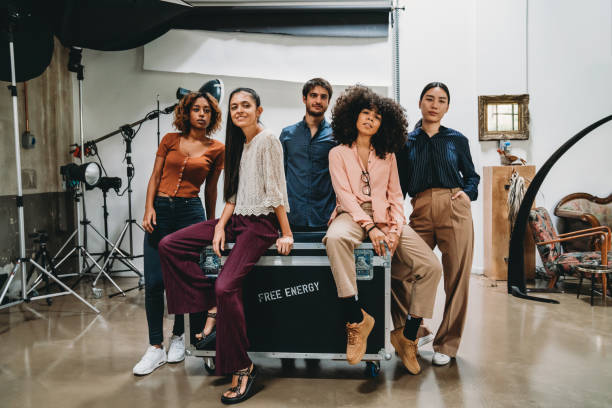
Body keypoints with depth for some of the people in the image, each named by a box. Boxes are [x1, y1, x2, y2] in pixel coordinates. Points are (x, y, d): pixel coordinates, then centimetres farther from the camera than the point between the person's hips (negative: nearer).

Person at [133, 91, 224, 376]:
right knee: (153, 282, -2)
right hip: (160, 210, 1)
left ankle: (178, 336, 25)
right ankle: (156, 347, 9)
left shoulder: (216, 150, 5)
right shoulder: (170, 140, 8)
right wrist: (149, 208, -5)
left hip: (190, 211, -1)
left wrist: (211, 223, 15)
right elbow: (155, 177, 8)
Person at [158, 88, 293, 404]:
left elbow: (276, 189, -11)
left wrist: (286, 234, -12)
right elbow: (234, 193, 15)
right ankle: (208, 308, 1)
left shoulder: (267, 140, -7)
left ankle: (242, 368, -9)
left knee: (226, 286, -24)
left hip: (261, 223, -9)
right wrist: (220, 226, 3)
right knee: (169, 246, -3)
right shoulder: (239, 143, 18)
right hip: (236, 218, 9)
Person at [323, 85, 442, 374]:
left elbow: (396, 196, 13)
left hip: (384, 218, 3)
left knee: (432, 267, -16)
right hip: (352, 215, -3)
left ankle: (407, 335, -1)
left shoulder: (388, 156, 20)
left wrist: (396, 229, -6)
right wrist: (369, 227, -17)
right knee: (335, 239, -41)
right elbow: (344, 195, -3)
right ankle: (357, 318, -31)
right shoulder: (338, 153, 10)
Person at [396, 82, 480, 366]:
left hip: (454, 210, 0)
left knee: (456, 279, 1)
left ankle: (447, 344, 17)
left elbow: (471, 175, 21)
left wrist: (468, 193, 1)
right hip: (420, 212, 1)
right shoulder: (407, 142, 12)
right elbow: (400, 184, 13)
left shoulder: (457, 140, 12)